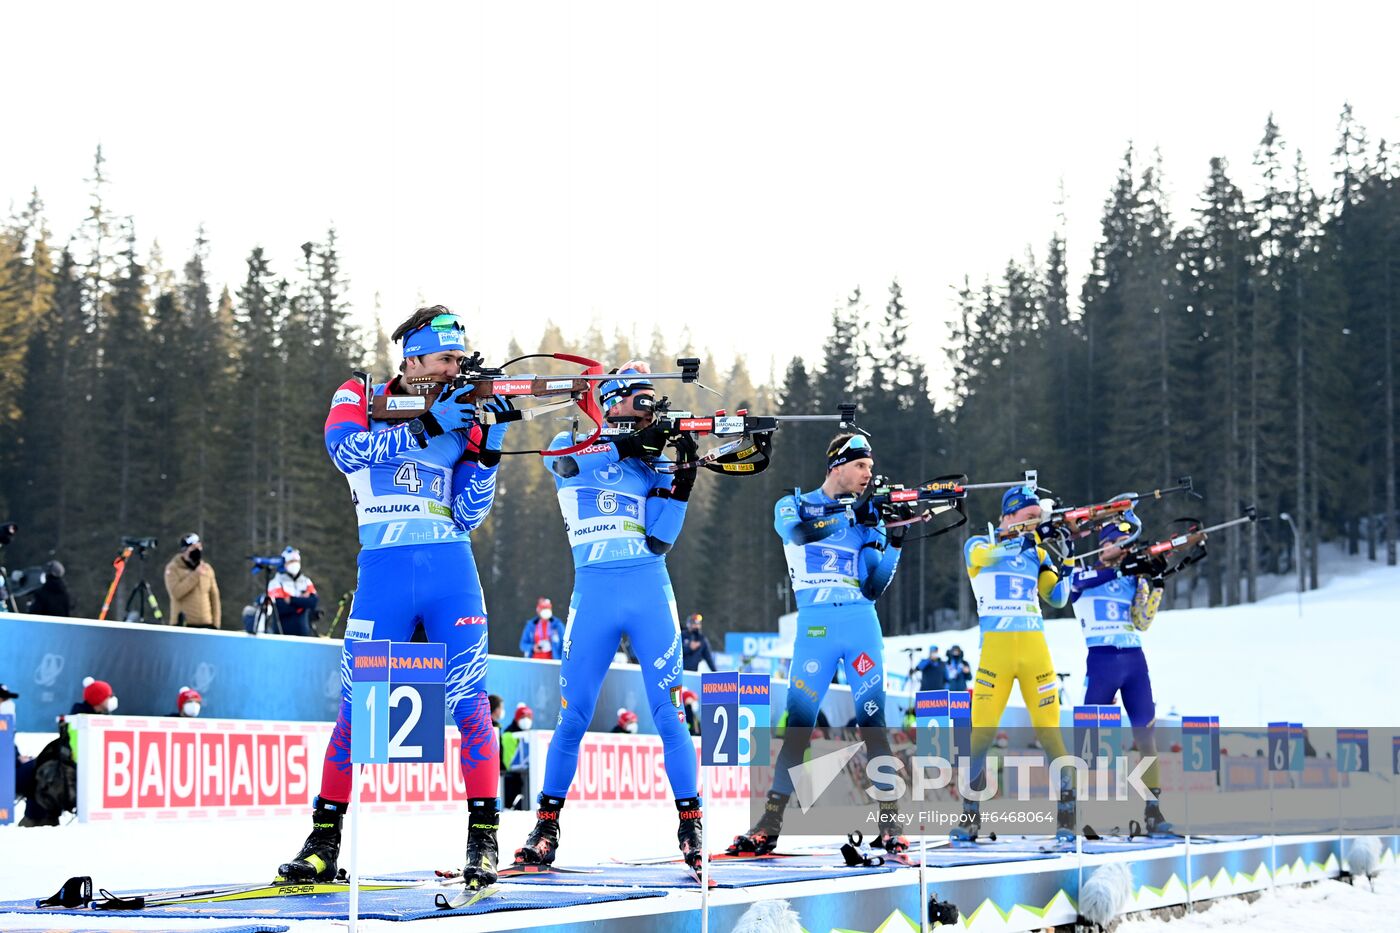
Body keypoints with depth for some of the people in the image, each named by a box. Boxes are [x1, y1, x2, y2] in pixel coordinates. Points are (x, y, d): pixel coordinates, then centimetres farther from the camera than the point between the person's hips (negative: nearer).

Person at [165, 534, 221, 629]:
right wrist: (195, 575, -16)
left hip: (206, 624, 4)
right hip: (183, 625, -4)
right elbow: (176, 592, -17)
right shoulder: (173, 568, -2)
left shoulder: (207, 568, 12)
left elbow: (214, 596, 13)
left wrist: (215, 623, 6)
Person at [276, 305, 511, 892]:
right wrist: (427, 424, -18)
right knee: (355, 707, -1)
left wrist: (488, 450, -6)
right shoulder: (359, 399, 8)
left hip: (451, 573, 1)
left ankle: (483, 838, 0)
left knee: (470, 705, -6)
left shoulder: (461, 419, 12)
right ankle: (324, 839, 9)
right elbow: (345, 447, -15)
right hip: (383, 572, -1)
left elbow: (467, 517, 6)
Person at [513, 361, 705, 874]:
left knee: (670, 712, -4)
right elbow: (562, 457, -16)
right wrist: (628, 446, -24)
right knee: (573, 715, 0)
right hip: (592, 594, -1)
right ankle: (547, 821, 12)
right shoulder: (572, 443, 10)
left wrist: (684, 478, -7)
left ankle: (690, 823, 2)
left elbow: (659, 540, 2)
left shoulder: (655, 461, 12)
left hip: (649, 591, 1)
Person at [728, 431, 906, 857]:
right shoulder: (794, 505, 8)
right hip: (814, 626, -2)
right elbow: (799, 532, -17)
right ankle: (769, 824, -2)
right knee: (798, 722, -6)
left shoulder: (868, 517, 13)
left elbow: (873, 589, 7)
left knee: (872, 720, -4)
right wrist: (848, 513, -21)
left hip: (861, 625, 2)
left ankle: (889, 822, -2)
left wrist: (893, 545, -5)